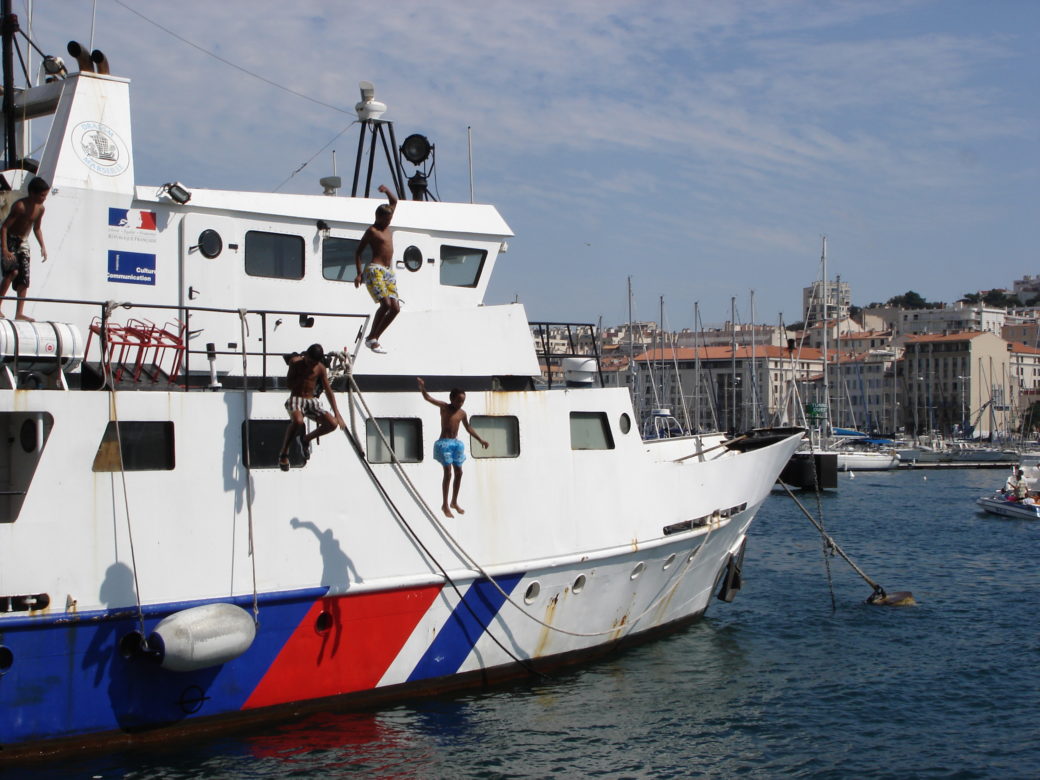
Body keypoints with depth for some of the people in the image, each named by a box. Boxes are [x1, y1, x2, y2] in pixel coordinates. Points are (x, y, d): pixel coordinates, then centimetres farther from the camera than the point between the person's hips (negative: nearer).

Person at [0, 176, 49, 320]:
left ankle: (19, 313, 1)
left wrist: (43, 246, 7)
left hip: (23, 242, 7)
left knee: (24, 278, 0)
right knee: (13, 271, -25)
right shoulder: (20, 206, -22)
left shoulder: (40, 208, 0)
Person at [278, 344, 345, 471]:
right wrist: (305, 375, -19)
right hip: (296, 399, -4)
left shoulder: (320, 368, 1)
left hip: (312, 401, 4)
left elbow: (328, 390, 4)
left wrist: (337, 414, 0)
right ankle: (283, 454, -18)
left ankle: (305, 439, 11)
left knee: (332, 423, -18)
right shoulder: (295, 362, -7)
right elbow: (289, 384, -13)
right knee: (298, 421, -39)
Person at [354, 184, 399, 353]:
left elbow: (394, 201, 30)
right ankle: (371, 338, -11)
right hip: (375, 270, -8)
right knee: (385, 303, -21)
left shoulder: (386, 225, 18)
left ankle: (374, 338, 4)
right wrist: (359, 273, -10)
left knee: (395, 308, -2)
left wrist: (387, 190, 11)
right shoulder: (372, 230, -2)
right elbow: (358, 251, -2)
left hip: (388, 272, 8)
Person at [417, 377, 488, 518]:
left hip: (456, 443, 6)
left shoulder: (462, 413, 5)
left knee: (459, 473, 9)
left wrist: (480, 439, 17)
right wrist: (422, 387, -35)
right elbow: (428, 398, -17)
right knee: (448, 473, -10)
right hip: (444, 443, -6)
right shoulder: (444, 407, -8)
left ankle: (454, 502, 24)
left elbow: (468, 428, 19)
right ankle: (445, 505, 0)